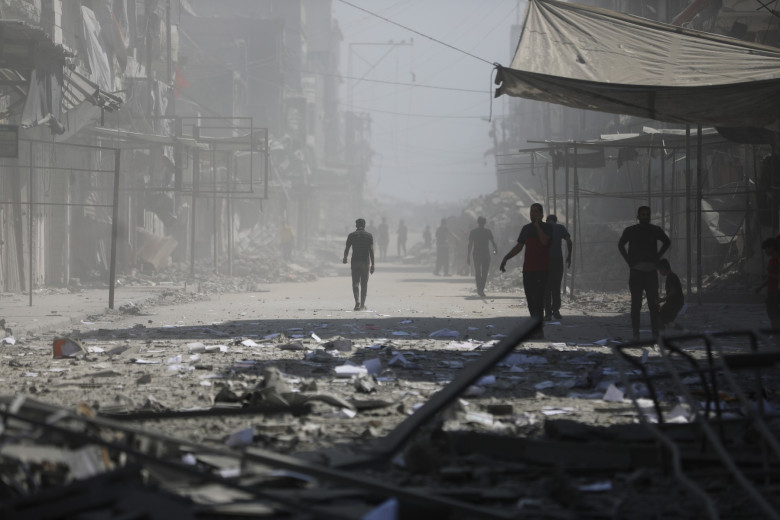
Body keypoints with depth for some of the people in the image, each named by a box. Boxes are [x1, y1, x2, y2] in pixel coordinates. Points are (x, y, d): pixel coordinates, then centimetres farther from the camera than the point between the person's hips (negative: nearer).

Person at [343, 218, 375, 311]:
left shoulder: (351, 235, 1)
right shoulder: (369, 235, 0)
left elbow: (347, 248, 1)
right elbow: (371, 250, -6)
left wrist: (345, 258, 21)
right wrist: (372, 264, -4)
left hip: (355, 262, 0)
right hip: (365, 262, 0)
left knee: (355, 282, 3)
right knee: (364, 284, 10)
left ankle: (357, 301, -19)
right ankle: (362, 305, 12)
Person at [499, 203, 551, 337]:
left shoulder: (546, 227, -1)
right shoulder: (526, 228, 16)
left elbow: (544, 241, -20)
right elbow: (518, 247, 19)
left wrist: (537, 225, -13)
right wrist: (506, 258, 11)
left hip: (541, 270, -6)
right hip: (528, 269, 6)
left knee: (537, 299, -15)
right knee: (530, 300, 5)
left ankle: (539, 329, -16)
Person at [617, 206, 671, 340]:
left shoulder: (655, 230, 6)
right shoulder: (630, 231, 4)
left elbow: (667, 242, 23)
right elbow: (620, 245, 20)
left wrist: (657, 257, 11)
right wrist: (629, 261, 7)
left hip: (651, 272, 1)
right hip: (636, 272, -1)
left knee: (653, 304, -3)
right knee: (636, 305, -2)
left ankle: (655, 333, 0)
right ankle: (636, 333, 1)